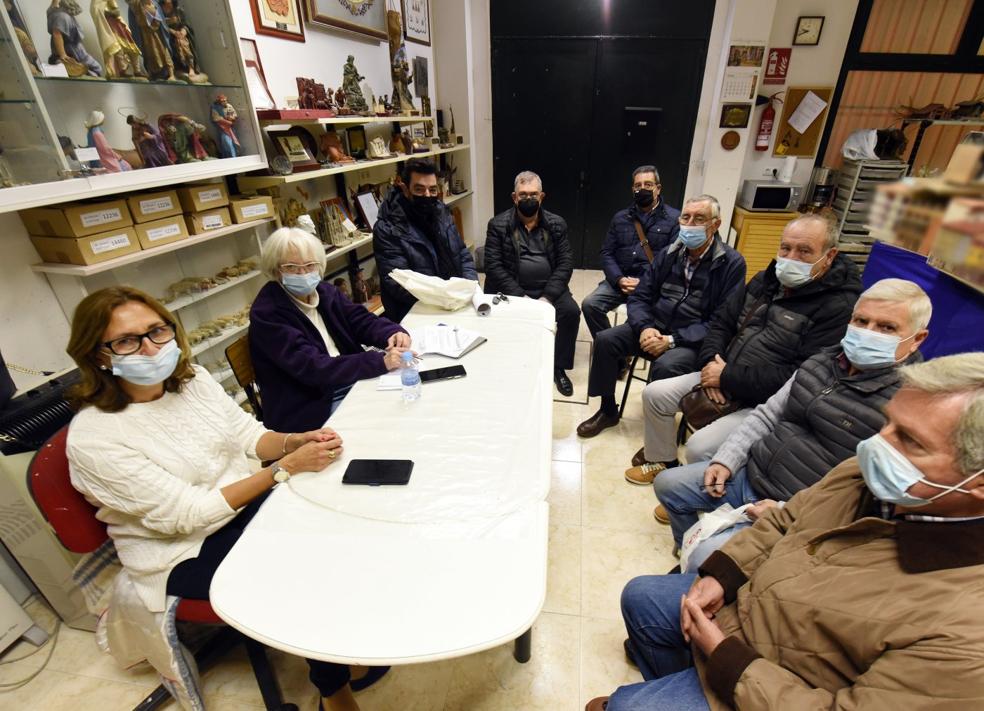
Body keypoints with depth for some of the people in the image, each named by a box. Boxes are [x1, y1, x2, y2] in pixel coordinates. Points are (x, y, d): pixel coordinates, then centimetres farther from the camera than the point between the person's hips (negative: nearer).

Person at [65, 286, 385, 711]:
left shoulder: (191, 377, -6)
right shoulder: (92, 437, -23)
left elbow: (247, 435, 2)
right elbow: (189, 513, -23)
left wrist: (296, 440, -19)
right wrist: (286, 468, -28)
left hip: (246, 501, 5)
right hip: (186, 552, -5)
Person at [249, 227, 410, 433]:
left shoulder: (324, 291, 7)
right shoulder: (266, 313, -16)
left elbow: (362, 320, 2)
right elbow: (311, 367, -25)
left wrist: (392, 333, -22)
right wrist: (380, 362, -33)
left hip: (354, 382, 7)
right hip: (312, 406, -7)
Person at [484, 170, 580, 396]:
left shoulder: (556, 224, 6)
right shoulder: (498, 225, -1)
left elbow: (566, 264, 0)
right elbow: (493, 266, -8)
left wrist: (548, 296, -15)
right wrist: (520, 297, -18)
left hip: (548, 288, 2)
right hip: (512, 290, -2)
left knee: (571, 311, -23)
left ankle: (559, 367, -3)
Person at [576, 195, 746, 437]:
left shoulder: (732, 263, -9)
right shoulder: (668, 254, 7)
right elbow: (639, 297, 5)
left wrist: (672, 340, -24)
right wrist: (645, 328, -16)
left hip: (692, 340, -5)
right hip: (654, 326, 5)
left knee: (665, 366, -34)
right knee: (605, 339, -14)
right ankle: (608, 410, 3)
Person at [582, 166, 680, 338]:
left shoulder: (674, 219, 3)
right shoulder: (620, 218, 15)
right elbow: (607, 253, 10)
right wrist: (619, 279, -8)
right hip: (620, 280, 4)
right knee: (589, 304, -19)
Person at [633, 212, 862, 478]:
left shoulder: (839, 308, -16)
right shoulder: (766, 280, 8)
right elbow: (722, 322, 13)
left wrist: (728, 377, -21)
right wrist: (712, 362, -7)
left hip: (767, 404, -7)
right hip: (725, 378, 7)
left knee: (699, 447, -25)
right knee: (655, 394, -1)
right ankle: (664, 460, 21)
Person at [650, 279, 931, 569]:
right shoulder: (824, 361, 6)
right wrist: (725, 459, 2)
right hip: (750, 473, 7)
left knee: (705, 559, -24)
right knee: (667, 483, 11)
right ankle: (687, 554, 35)